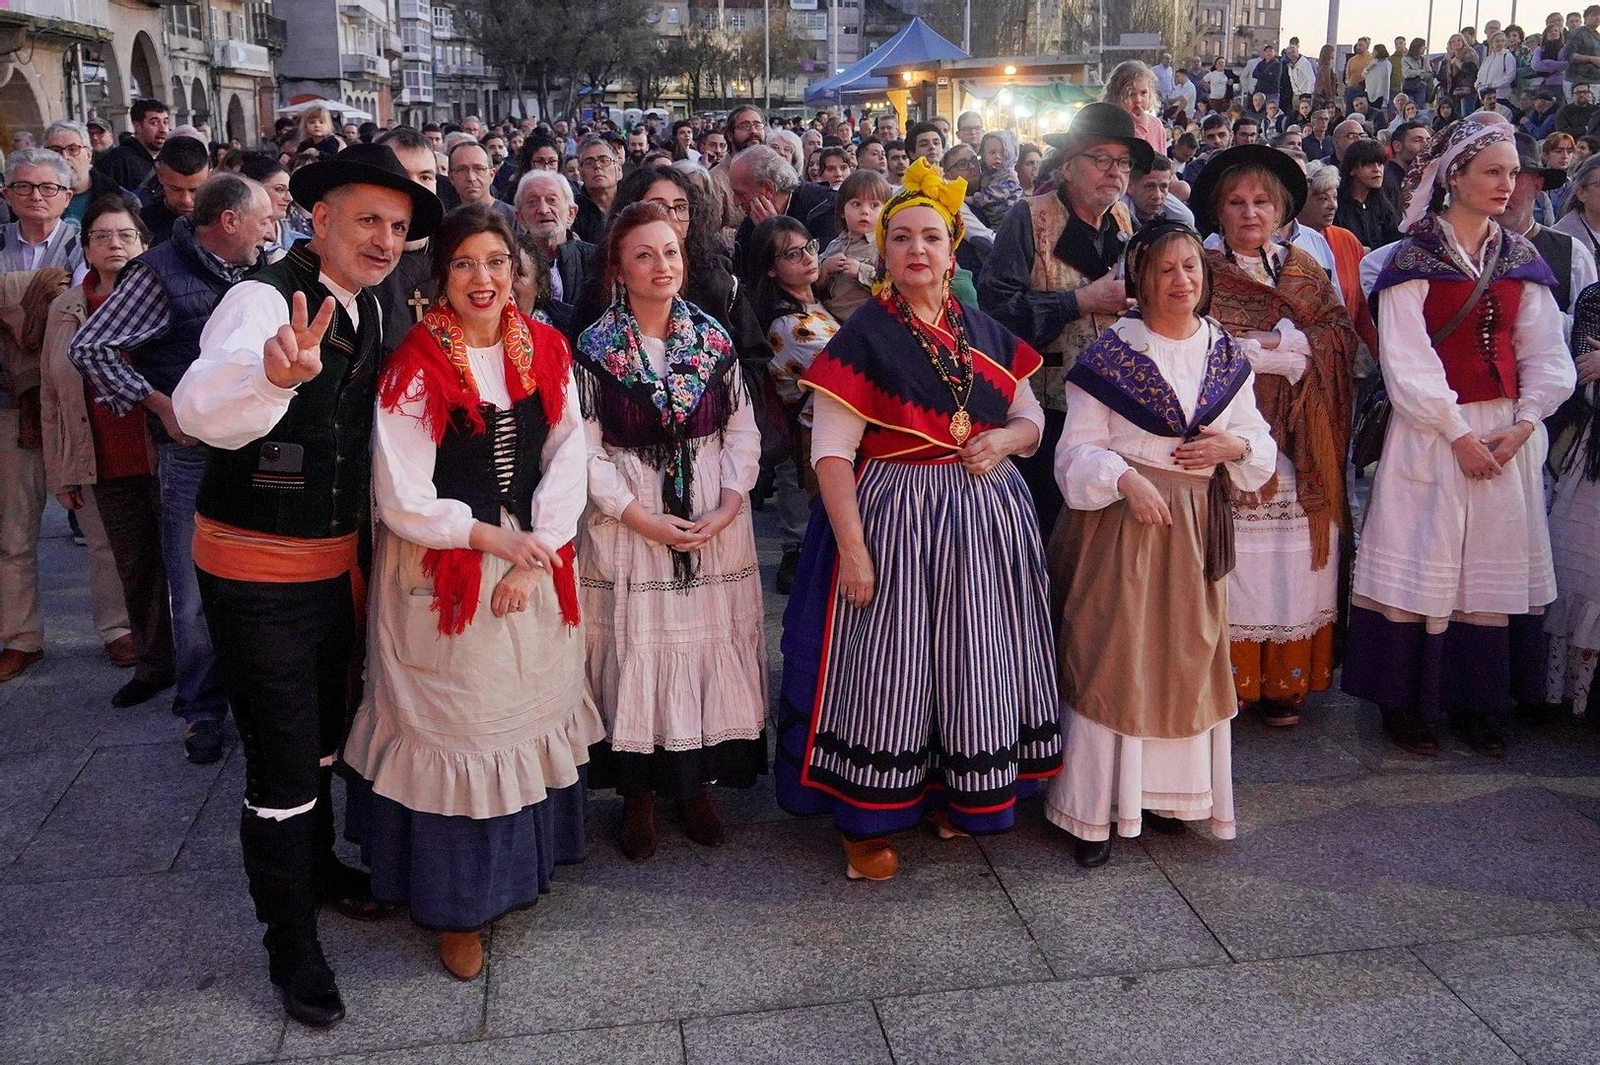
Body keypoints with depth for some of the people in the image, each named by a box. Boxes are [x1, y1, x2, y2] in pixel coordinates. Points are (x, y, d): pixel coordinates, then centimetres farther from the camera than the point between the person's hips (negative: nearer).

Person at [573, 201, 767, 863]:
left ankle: (696, 783, 23)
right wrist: (642, 518, -14)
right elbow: (586, 450, -7)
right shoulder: (594, 349, -3)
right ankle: (637, 795, 17)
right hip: (628, 527, -2)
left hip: (716, 526, 3)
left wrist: (729, 505, -9)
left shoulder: (715, 340, 6)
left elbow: (742, 430, 5)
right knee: (636, 651, 2)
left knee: (708, 647, 7)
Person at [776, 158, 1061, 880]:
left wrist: (1004, 439, -9)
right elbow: (833, 451, -11)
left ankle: (959, 796, 32)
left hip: (986, 516, 5)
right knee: (888, 666, -1)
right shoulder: (863, 336, -5)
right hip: (895, 517, -5)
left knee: (975, 664, 12)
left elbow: (1032, 420, 15)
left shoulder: (986, 333, 10)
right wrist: (852, 547, -20)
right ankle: (868, 821, 14)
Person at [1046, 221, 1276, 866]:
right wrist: (1125, 479, -23)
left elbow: (1260, 442, 14)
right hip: (1121, 520, -5)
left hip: (1197, 528, 5)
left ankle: (1169, 791, 25)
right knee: (1111, 659, -5)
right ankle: (1095, 812, 4)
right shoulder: (1110, 352, -5)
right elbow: (1079, 448, -7)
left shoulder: (1226, 355, 9)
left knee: (1187, 658, 10)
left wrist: (1234, 445, -7)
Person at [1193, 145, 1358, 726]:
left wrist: (1260, 343, -10)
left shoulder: (1306, 271, 16)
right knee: (1235, 564, -6)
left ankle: (1284, 683, 11)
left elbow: (1341, 342, 4)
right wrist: (1287, 346, -8)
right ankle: (1226, 682, 3)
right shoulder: (1203, 270, 5)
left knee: (1291, 568, 2)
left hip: (1299, 447, 3)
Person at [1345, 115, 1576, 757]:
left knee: (1494, 564, 8)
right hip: (1431, 433, -5)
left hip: (1508, 433, 5)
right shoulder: (1415, 256, -4)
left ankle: (1477, 703, 19)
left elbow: (1545, 354, 7)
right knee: (1422, 561, -1)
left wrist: (1522, 425, -7)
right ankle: (1405, 703, 11)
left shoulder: (1519, 258, 10)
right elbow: (1406, 359, -11)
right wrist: (1458, 434, -14)